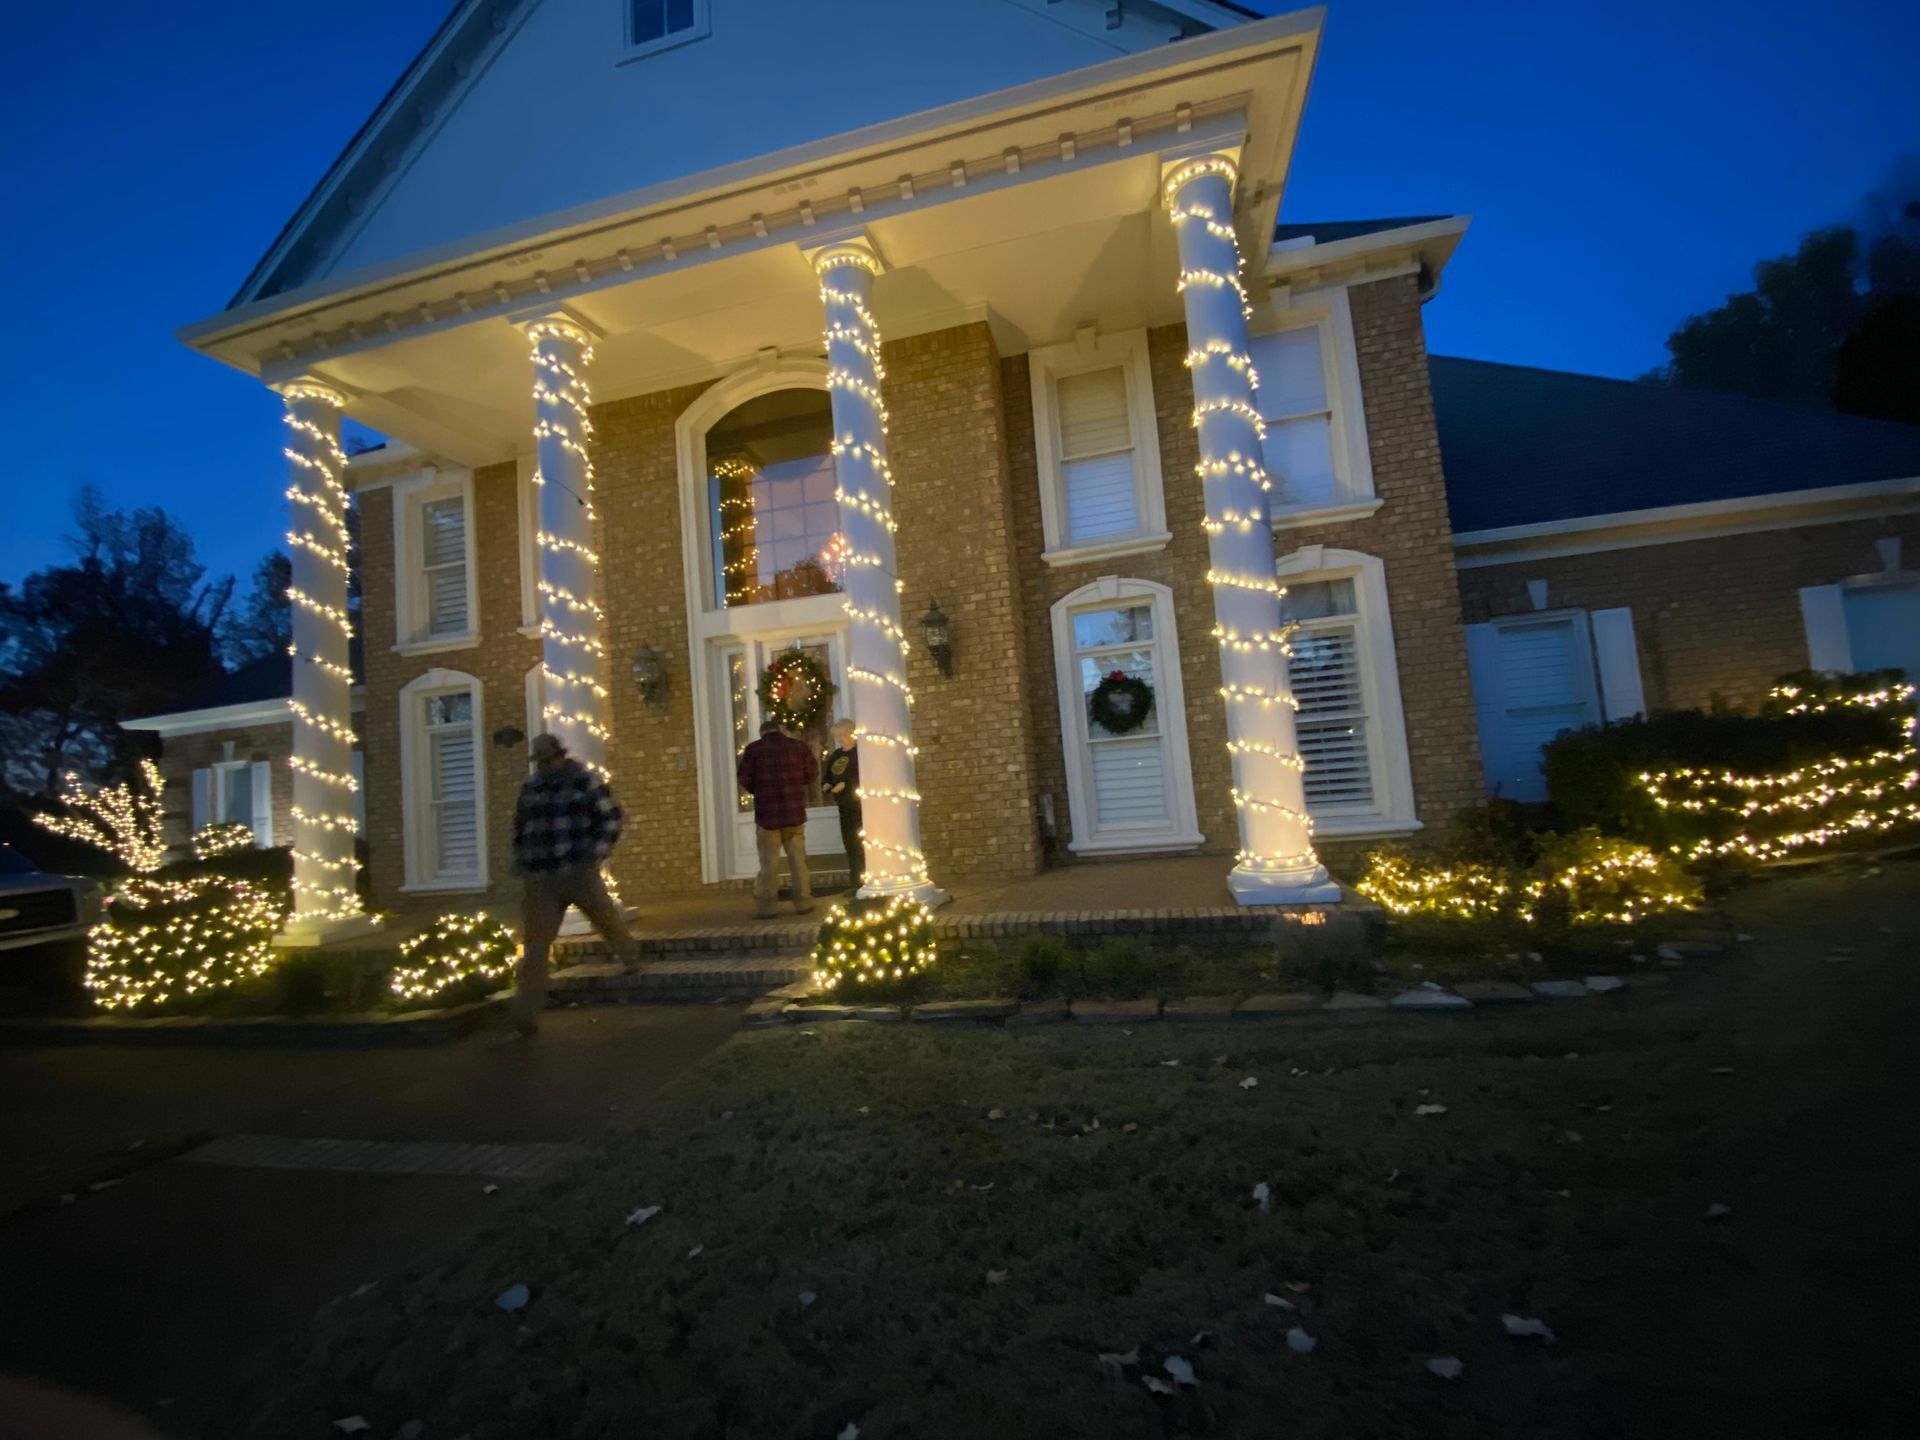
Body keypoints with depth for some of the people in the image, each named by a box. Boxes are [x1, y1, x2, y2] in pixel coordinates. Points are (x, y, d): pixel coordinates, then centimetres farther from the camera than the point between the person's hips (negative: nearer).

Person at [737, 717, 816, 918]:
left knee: (768, 862, 4)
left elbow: (745, 780, -3)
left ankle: (763, 907, 5)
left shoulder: (753, 749, -3)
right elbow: (809, 776, 8)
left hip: (767, 813, -2)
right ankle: (803, 902, 12)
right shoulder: (799, 746, 4)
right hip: (795, 812, 2)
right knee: (798, 860, 10)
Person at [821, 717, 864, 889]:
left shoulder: (860, 752, -7)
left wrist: (845, 785, -21)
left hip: (859, 805, -8)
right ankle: (857, 883, 19)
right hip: (843, 805, 8)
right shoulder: (835, 755, 16)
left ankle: (867, 883, -3)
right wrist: (826, 785, -4)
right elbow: (826, 775, 17)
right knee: (849, 843, 11)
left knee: (859, 844, -9)